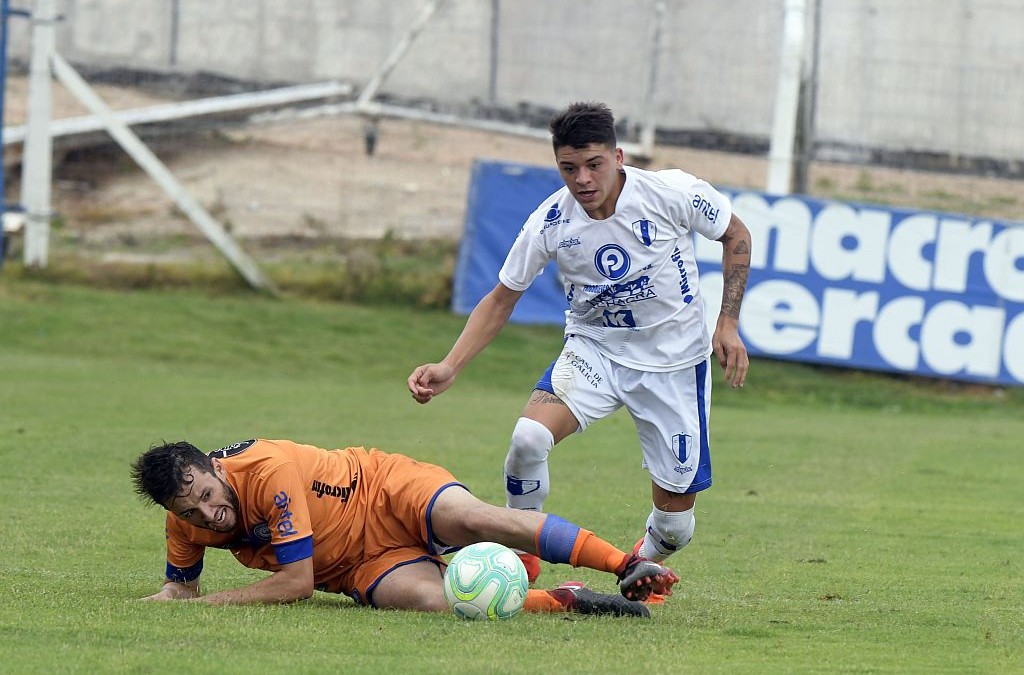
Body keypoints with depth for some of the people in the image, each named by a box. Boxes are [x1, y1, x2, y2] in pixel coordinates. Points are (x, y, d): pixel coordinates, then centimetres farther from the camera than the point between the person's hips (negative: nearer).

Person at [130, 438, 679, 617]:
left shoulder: (268, 471, -28)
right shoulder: (188, 518, -7)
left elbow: (297, 581, -25)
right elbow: (181, 583, 14)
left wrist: (209, 604, -23)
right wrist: (165, 600, -11)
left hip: (385, 490, -4)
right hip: (366, 566, 4)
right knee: (428, 600, -29)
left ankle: (629, 566, -27)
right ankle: (564, 600, -17)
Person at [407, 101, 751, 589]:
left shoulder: (672, 193, -19)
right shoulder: (549, 223, -15)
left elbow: (736, 234, 0)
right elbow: (500, 300, -3)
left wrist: (728, 324, -7)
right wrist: (450, 367, -15)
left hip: (674, 361, -1)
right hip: (592, 351, 1)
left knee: (676, 507, -2)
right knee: (527, 438, -27)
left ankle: (646, 563, 36)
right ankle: (521, 555, -2)